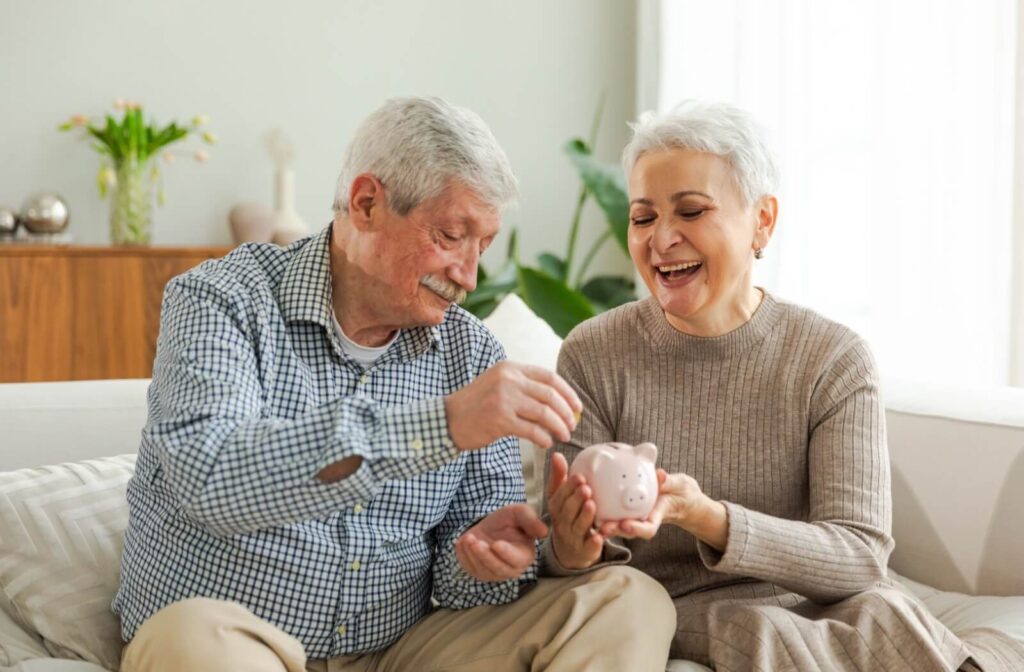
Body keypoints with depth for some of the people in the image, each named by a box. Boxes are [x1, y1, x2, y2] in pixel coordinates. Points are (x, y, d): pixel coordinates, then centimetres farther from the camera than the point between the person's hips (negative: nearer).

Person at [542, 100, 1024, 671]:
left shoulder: (835, 361, -6)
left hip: (812, 606, 0)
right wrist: (574, 551, -30)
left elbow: (861, 559, -14)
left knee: (877, 612, -33)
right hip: (675, 616, 1)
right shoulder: (595, 356, -5)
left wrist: (706, 518, -31)